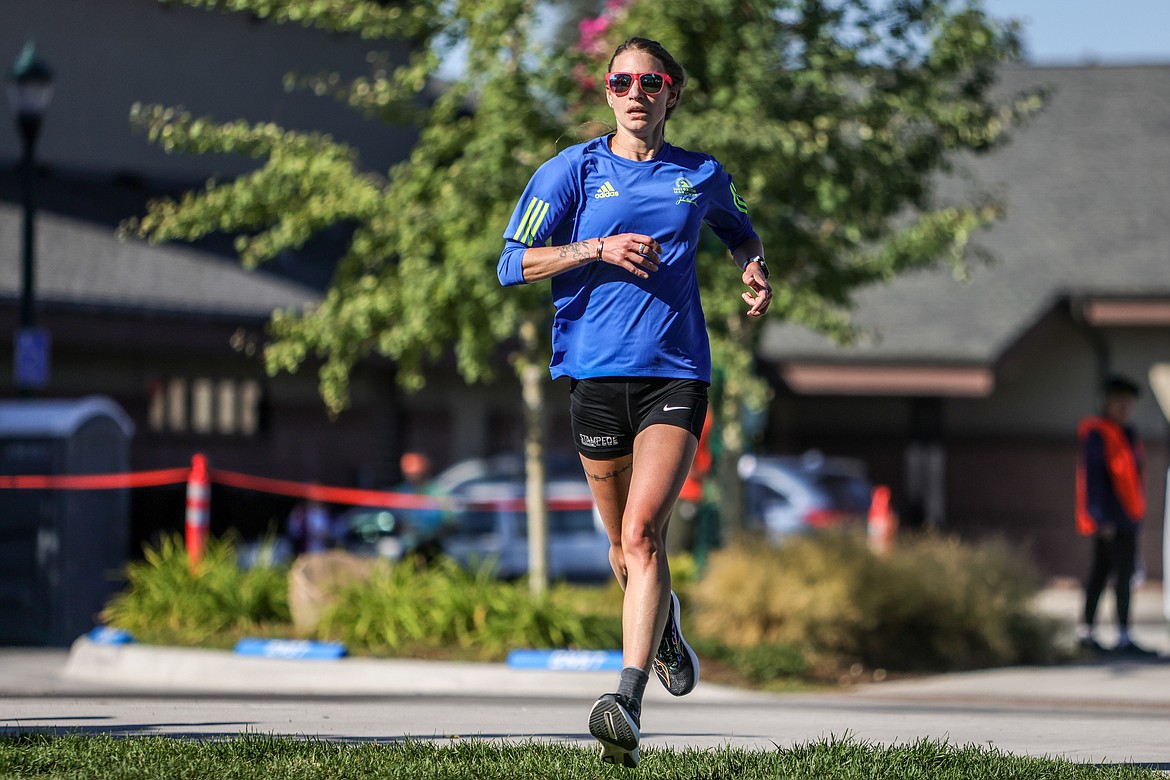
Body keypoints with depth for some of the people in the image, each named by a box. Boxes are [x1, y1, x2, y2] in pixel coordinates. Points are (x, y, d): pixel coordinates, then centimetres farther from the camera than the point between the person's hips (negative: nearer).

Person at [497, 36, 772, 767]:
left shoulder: (703, 176, 10)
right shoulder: (574, 170, 3)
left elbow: (739, 230, 31)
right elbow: (513, 264, -2)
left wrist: (755, 270, 9)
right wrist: (597, 249, -14)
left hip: (676, 373, -1)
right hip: (596, 372, 1)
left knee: (643, 532, -19)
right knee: (624, 544, 12)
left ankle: (629, 701, -26)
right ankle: (663, 622, 47)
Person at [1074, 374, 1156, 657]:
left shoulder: (1122, 432, 17)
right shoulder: (1097, 434, -12)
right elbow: (1093, 476, -17)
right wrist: (1102, 518, -21)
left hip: (1126, 517, 10)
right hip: (1112, 519, -10)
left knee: (1100, 573, 12)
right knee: (1124, 573, -12)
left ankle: (1085, 633, 17)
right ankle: (1124, 638, -13)